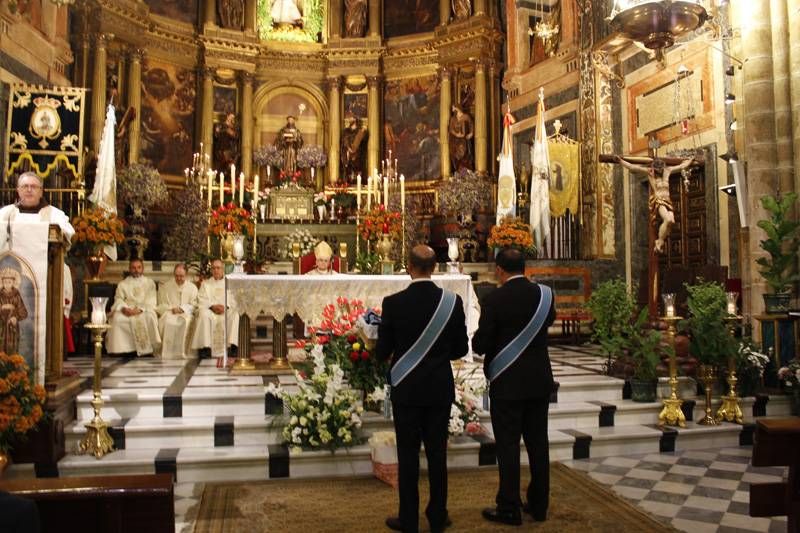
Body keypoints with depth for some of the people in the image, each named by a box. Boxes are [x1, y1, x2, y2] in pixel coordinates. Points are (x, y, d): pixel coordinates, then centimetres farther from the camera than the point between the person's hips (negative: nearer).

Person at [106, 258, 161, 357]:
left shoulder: (150, 283, 16)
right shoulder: (122, 284, 22)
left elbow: (151, 301, 3)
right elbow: (118, 299, 8)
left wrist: (140, 309, -16)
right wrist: (124, 308, -16)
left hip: (144, 311, -2)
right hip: (127, 311, 2)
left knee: (149, 317, -36)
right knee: (116, 318, -31)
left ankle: (147, 349, -30)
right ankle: (121, 348, -26)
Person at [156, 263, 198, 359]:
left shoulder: (192, 287, 13)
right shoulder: (165, 287, 15)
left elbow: (193, 306, 8)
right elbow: (161, 306, 11)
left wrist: (182, 309, -11)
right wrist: (172, 308, -8)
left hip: (186, 314, -1)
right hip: (169, 313, 1)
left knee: (186, 320, -38)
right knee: (167, 320, -37)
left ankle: (181, 351, -33)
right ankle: (167, 352, -33)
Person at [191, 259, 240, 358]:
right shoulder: (206, 283, 21)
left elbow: (234, 300, 7)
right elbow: (202, 300, 7)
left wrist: (225, 306, -14)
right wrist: (212, 306, -13)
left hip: (227, 310, 0)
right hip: (210, 310, 0)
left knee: (235, 314, -33)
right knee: (204, 314, -34)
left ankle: (233, 345, -36)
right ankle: (206, 347, -39)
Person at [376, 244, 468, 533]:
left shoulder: (393, 302, -13)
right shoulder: (452, 301, -8)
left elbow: (382, 351, -7)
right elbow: (461, 348, 0)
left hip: (406, 389, -2)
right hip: (440, 389, 2)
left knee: (408, 454, 8)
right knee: (437, 452, 13)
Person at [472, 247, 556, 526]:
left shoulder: (494, 299, -16)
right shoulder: (544, 294, -1)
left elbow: (480, 345, -13)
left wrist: (478, 338, 7)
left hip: (507, 382, -5)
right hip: (540, 380, 5)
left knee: (508, 445, 4)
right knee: (538, 443, 14)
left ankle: (509, 508, 12)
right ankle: (539, 505, 25)